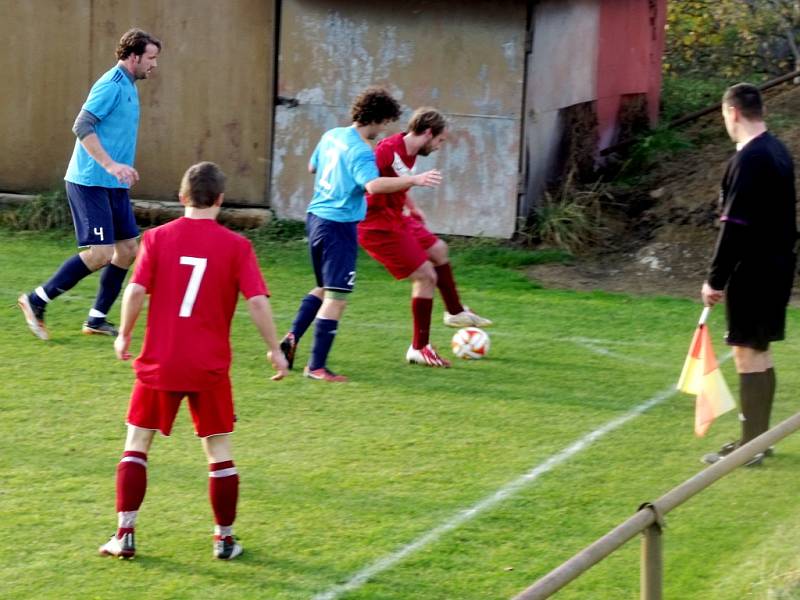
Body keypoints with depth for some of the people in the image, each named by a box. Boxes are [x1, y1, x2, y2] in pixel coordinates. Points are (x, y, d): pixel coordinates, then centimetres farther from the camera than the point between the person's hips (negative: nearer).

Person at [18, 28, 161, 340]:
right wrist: (111, 165, -27)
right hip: (91, 183, -10)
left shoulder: (127, 86, 15)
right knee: (101, 253, -12)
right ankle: (36, 301, -1)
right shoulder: (111, 85, -15)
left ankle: (97, 319, 14)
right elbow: (82, 127, -22)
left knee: (127, 249, 7)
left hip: (113, 185, 10)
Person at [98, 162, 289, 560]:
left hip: (158, 363, 1)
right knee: (220, 453, 11)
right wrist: (274, 349, 2)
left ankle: (124, 536, 9)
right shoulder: (236, 245, -4)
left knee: (136, 445, 12)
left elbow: (136, 291, -10)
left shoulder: (158, 237, -3)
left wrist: (124, 335, 5)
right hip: (210, 367, 0)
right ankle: (225, 539, 16)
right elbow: (257, 302, -10)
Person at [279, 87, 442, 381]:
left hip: (316, 217, 9)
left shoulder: (331, 136, 9)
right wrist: (415, 180, -39)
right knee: (337, 298, -5)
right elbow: (373, 185, -36)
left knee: (325, 288, 24)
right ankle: (316, 366, -4)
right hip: (339, 226, -9)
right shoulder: (360, 151, -18)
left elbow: (312, 167, 26)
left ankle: (292, 338, 13)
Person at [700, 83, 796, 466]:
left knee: (748, 352, -4)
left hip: (753, 272, -9)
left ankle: (751, 446, -1)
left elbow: (734, 226, -21)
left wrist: (716, 279, -16)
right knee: (759, 351, 16)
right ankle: (757, 437, 24)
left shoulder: (748, 160, -19)